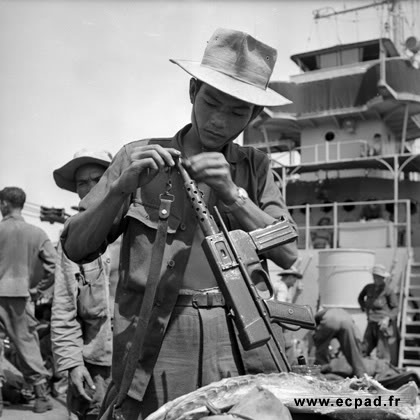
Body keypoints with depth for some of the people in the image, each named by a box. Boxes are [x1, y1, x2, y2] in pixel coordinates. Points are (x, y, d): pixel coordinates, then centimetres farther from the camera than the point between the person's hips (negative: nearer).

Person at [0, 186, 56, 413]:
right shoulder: (37, 233, 3)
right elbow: (54, 264, -2)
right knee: (27, 342, 10)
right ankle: (41, 394, 11)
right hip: (21, 295, 3)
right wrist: (38, 288, 7)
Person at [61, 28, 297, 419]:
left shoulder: (254, 167, 9)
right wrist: (121, 188, -16)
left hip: (241, 346, 2)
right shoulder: (138, 158, 3)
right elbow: (76, 247, 0)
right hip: (154, 349, -1)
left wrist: (233, 194, -15)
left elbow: (287, 253, -2)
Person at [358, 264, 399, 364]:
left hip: (385, 324, -6)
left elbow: (395, 308, -7)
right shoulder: (369, 288, 7)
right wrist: (365, 309, 14)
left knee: (383, 355, -8)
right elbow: (360, 298, 27)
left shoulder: (388, 291, -10)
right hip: (372, 323, 6)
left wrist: (388, 318, -22)